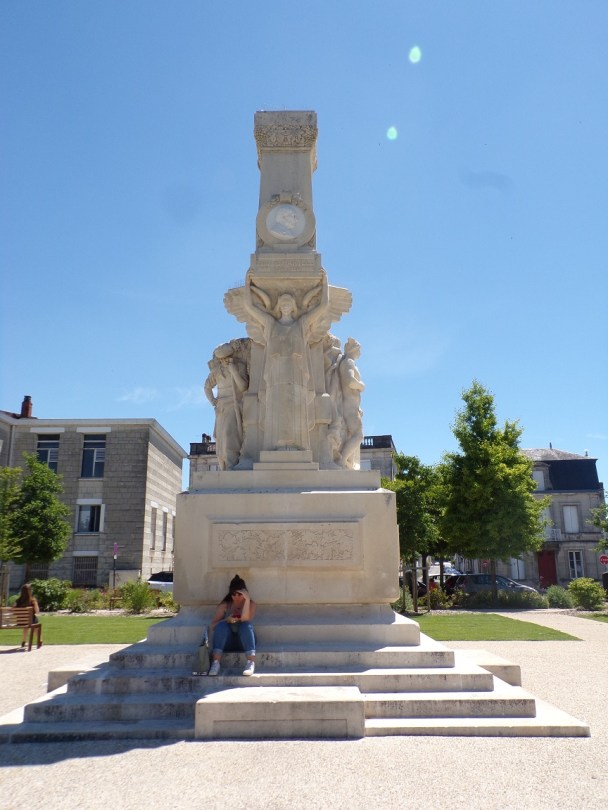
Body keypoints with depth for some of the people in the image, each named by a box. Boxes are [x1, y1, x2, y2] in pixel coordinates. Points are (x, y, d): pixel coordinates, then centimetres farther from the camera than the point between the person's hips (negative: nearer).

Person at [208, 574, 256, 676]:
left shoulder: (251, 604, 0)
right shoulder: (224, 605, 2)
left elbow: (245, 620, -20)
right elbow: (213, 626, -4)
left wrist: (247, 599, -26)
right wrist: (227, 620, -21)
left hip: (245, 640, -1)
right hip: (227, 641, 1)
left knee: (246, 625, -32)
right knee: (222, 625, -28)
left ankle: (251, 663, -40)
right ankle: (215, 663, -37)